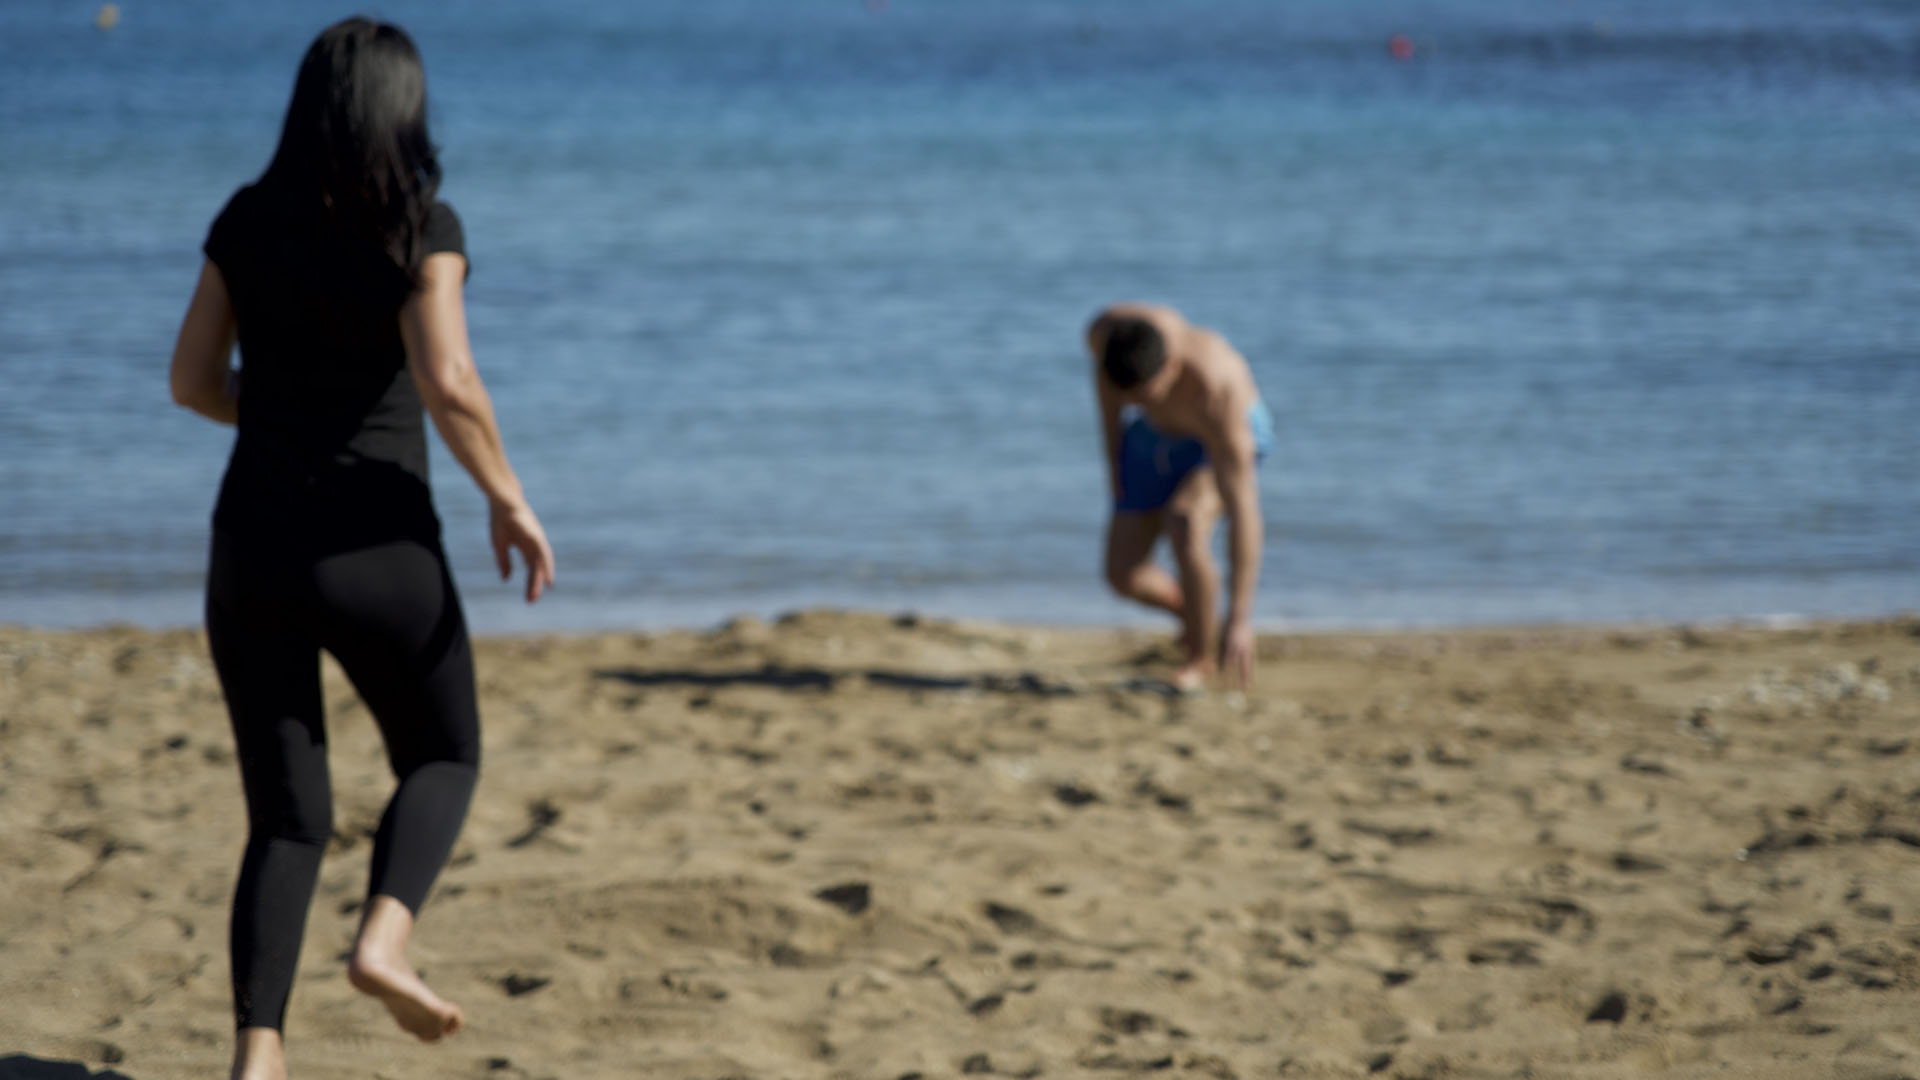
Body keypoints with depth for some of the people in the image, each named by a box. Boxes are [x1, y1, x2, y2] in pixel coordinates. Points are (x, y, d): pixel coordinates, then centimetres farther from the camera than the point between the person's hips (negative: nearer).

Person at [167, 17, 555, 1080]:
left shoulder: (247, 220, 5)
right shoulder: (422, 227, -8)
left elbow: (193, 378, 8)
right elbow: (448, 382, -19)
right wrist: (507, 499, -6)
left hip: (252, 548, 4)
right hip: (375, 546, -4)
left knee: (286, 817, 11)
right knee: (443, 756, 20)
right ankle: (383, 938, -6)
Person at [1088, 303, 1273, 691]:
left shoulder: (1216, 389, -43)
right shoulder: (1106, 329, -31)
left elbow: (1242, 511, -40)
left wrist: (1239, 617, -41)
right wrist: (1114, 451, -1)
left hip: (1234, 437, -5)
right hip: (1157, 435, 5)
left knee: (1184, 521, -34)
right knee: (1123, 575, -6)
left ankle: (1200, 659, -13)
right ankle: (1191, 607, 28)